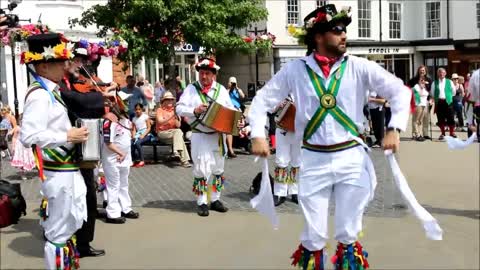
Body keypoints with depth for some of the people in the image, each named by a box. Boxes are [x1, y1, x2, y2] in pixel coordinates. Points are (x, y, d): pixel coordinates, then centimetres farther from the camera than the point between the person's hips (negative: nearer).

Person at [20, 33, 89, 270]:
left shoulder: (50, 91, 12)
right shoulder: (39, 95, -17)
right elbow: (28, 136, -26)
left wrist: (73, 133, 11)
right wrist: (68, 137, -21)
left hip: (67, 167, 10)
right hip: (58, 171, -10)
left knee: (72, 224, 21)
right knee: (60, 230, 1)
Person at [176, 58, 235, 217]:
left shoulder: (221, 89, 6)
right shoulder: (191, 89, -2)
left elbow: (230, 110, 11)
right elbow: (179, 108, -6)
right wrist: (195, 111, -22)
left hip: (218, 135, 4)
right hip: (200, 136, -4)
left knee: (218, 168, 12)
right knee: (201, 170, -4)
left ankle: (215, 200, 24)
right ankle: (201, 202, 6)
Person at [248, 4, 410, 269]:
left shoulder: (358, 67, -3)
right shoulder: (294, 70, -2)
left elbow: (399, 90, -1)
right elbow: (263, 100, 5)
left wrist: (394, 128, -12)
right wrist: (258, 135, -6)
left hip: (351, 158, 1)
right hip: (313, 161, 0)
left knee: (349, 232, 12)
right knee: (313, 235, 10)